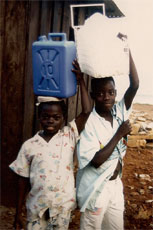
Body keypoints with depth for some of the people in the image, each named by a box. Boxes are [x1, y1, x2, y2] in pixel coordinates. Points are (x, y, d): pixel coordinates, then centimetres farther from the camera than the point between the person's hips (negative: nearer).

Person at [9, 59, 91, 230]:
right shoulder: (29, 146, -5)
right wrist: (18, 213, 4)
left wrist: (80, 80, -15)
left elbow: (86, 112, -16)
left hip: (62, 207, 0)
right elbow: (23, 180, 0)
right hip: (36, 208, 0)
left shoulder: (69, 136, -5)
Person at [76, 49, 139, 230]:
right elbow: (96, 161, -22)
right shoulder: (88, 123, -17)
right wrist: (119, 135, -19)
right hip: (95, 188, -5)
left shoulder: (119, 113, -2)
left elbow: (134, 85, -15)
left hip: (115, 185, 6)